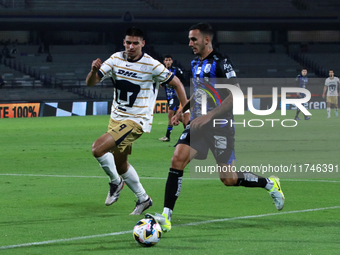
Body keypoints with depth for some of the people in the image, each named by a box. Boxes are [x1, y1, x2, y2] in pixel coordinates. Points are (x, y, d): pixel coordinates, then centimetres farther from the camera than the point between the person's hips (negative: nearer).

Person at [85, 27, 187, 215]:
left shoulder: (151, 65, -15)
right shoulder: (116, 59, -2)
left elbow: (176, 84, -4)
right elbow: (90, 83, -4)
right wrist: (94, 70, -27)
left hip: (136, 121, -7)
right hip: (116, 118, 7)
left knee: (98, 148, -22)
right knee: (120, 164, 15)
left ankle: (116, 182, 2)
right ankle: (143, 198, 33)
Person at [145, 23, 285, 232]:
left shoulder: (220, 61, -13)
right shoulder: (195, 64, 13)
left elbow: (236, 94, -18)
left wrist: (209, 116, -22)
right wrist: (183, 110, 13)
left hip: (220, 126, -7)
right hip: (198, 124, 7)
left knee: (228, 179, -4)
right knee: (177, 160, -13)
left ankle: (271, 184, 22)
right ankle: (166, 217, -14)